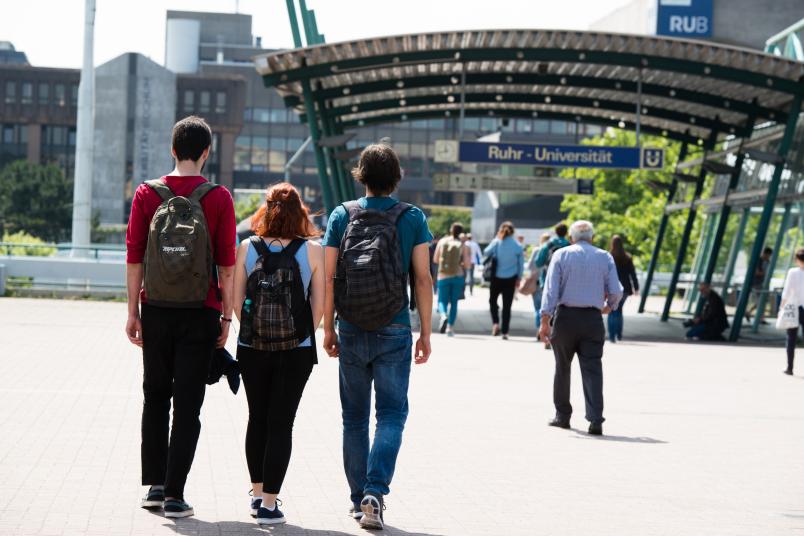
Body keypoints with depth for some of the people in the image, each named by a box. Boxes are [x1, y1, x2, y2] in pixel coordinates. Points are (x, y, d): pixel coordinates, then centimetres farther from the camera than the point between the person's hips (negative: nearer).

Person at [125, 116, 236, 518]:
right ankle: (174, 495, 1)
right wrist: (226, 317, 2)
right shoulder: (218, 199, -5)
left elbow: (134, 259, -1)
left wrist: (134, 312, 4)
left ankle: (155, 484, 16)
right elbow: (227, 266, -6)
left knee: (155, 397, 16)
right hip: (200, 315, -2)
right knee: (187, 405, 3)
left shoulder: (146, 194, -1)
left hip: (156, 312, 2)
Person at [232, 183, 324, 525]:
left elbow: (236, 300, 1)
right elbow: (319, 304, -3)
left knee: (257, 419, 17)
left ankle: (257, 495, 27)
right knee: (281, 424, 2)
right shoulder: (313, 251, -5)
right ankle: (269, 505, 1)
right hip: (296, 352, -2)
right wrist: (303, 338, 9)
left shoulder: (247, 247, -1)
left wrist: (253, 332, 13)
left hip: (252, 348, 2)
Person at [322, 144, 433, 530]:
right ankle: (375, 492, -14)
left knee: (354, 417, 11)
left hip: (351, 332, 1)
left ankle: (359, 499, 16)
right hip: (394, 333, -1)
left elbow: (328, 277, -3)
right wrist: (426, 333, 2)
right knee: (391, 414, 4)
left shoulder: (342, 216, -1)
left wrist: (328, 328, 6)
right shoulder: (412, 218, -3)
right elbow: (423, 279, -5)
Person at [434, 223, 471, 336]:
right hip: (458, 276, 0)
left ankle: (444, 316, -23)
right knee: (454, 302, 13)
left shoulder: (442, 242, -3)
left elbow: (436, 259, 4)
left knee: (442, 301, 9)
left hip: (443, 277, 0)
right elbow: (467, 264, -8)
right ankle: (449, 328, 9)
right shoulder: (463, 246, -7)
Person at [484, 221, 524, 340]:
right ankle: (505, 332, 5)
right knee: (507, 305, 6)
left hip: (497, 277, -1)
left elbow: (486, 252, 1)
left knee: (492, 300, 18)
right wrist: (519, 278, 14)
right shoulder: (517, 246, -4)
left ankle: (495, 323, -4)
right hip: (511, 279, 1)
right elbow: (521, 264, 1)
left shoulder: (497, 242, -9)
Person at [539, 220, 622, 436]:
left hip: (565, 316, 0)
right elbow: (616, 291, 4)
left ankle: (562, 416, 21)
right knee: (592, 369, -3)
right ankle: (595, 419, -16)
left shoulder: (561, 255, 3)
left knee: (563, 367, 14)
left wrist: (545, 319, -8)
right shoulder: (604, 257, 7)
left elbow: (551, 289, -6)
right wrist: (609, 306, 26)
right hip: (593, 319, 0)